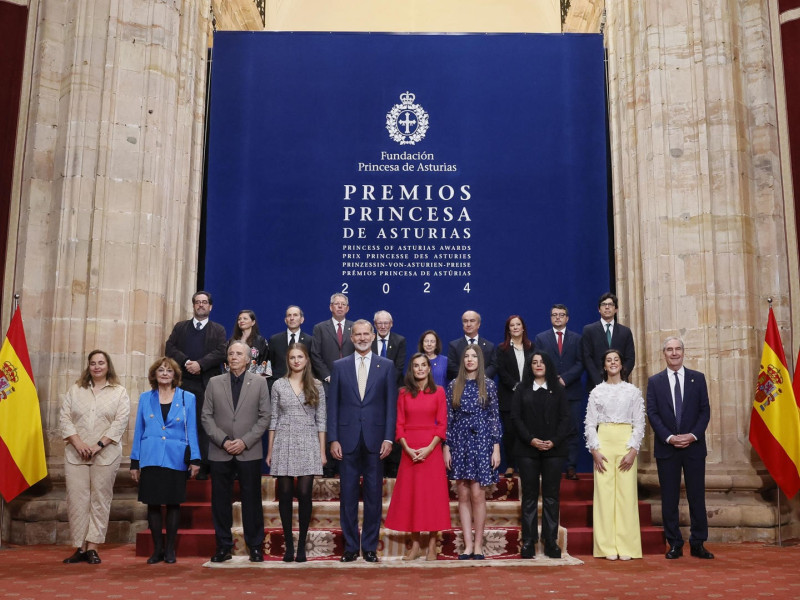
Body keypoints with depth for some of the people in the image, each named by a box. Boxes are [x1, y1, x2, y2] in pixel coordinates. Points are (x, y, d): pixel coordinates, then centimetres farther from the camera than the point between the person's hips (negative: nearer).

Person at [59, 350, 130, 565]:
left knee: (100, 500, -1)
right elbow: (64, 418, 4)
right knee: (76, 499, 0)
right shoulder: (75, 390, 12)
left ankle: (92, 548, 4)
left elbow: (120, 422, -4)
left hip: (106, 455, -2)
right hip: (76, 454, 2)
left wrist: (98, 445, -12)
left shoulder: (119, 392, 5)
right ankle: (80, 547, 7)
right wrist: (78, 442, -9)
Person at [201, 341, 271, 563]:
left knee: (252, 500, 3)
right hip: (220, 452, 1)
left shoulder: (259, 382, 4)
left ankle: (255, 546, 12)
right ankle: (223, 547, 15)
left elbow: (264, 417, 0)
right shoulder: (214, 383, 8)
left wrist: (245, 441, -10)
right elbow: (206, 417, 4)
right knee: (220, 501, 5)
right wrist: (223, 441, -8)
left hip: (249, 452, -1)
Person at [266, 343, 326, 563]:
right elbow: (273, 419, 7)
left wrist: (322, 451, 0)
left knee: (304, 494, -3)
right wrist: (270, 450, 5)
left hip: (308, 445, -1)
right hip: (283, 444, 1)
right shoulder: (278, 385, 5)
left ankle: (302, 545, 8)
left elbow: (321, 420, 4)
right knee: (285, 494, 3)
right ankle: (288, 544, 13)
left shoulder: (316, 386, 4)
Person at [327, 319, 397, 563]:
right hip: (348, 439, 1)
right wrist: (333, 439, -3)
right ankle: (350, 546, 15)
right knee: (348, 495, 5)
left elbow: (391, 404, 2)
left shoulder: (386, 366, 5)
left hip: (375, 439, 0)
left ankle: (370, 547, 16)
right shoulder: (339, 366, 6)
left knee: (373, 495, 5)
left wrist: (388, 438, -5)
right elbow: (333, 404, 4)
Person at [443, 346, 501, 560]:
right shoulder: (454, 385, 6)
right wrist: (446, 447, 1)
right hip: (459, 441, 2)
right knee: (463, 495, 3)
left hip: (481, 440, -2)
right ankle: (468, 545, 9)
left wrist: (496, 447, -3)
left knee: (477, 494, -5)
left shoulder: (488, 385, 3)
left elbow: (494, 417, 2)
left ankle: (478, 545, 6)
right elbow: (448, 417, 6)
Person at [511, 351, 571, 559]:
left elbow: (565, 418, 3)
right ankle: (528, 542, 5)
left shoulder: (558, 390, 10)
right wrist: (531, 439, -12)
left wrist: (554, 441, -11)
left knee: (551, 496, 2)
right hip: (527, 449, 0)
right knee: (529, 496, 1)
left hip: (554, 449, 1)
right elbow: (515, 417, 0)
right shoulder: (522, 389, 9)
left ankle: (551, 542, 7)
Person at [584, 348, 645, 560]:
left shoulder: (633, 391, 8)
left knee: (626, 493, -3)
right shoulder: (597, 392, 8)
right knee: (604, 492, -2)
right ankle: (607, 547, 3)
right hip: (603, 442, 0)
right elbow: (590, 424, 6)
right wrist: (594, 450, -5)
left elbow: (639, 423, 5)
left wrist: (633, 450, -5)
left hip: (626, 442, 0)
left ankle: (626, 547, 5)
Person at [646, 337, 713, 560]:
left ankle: (697, 544, 13)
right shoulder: (654, 381, 5)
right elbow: (652, 413, -1)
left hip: (694, 446, 0)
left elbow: (705, 410, 2)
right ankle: (674, 544, 12)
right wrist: (669, 437, -12)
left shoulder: (698, 378, 7)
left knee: (697, 497, 3)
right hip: (666, 448, 0)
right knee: (669, 499, 4)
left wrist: (693, 435, -11)